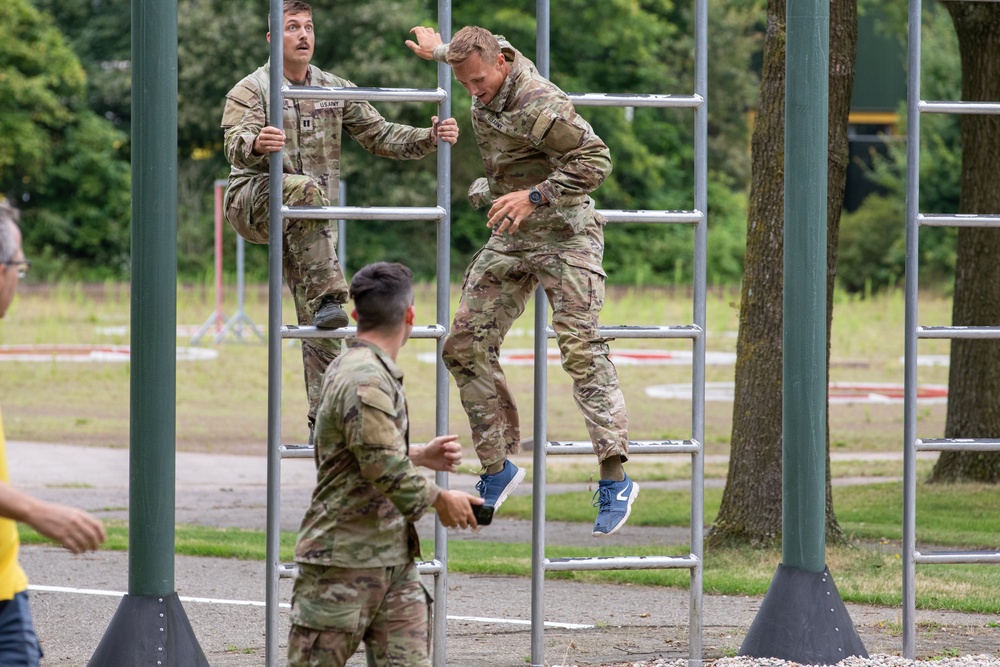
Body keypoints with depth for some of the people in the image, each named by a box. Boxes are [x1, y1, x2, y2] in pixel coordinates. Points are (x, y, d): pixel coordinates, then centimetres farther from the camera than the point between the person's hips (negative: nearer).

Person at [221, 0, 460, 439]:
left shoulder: (335, 91, 10)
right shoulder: (252, 91, -5)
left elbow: (380, 136, 11)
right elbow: (236, 147, -22)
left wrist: (430, 138, -6)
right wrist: (256, 144, -46)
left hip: (311, 224, 5)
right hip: (253, 203, -5)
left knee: (320, 329, -3)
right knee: (305, 187, -38)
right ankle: (328, 297, -41)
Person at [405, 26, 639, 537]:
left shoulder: (540, 106, -24)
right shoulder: (489, 79, 2)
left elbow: (596, 159, -25)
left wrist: (535, 196, -29)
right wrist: (438, 50, 44)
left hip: (562, 236, -9)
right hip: (509, 240, 9)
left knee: (581, 349, -17)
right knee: (466, 346, 3)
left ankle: (615, 479, -21)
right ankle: (497, 469, 12)